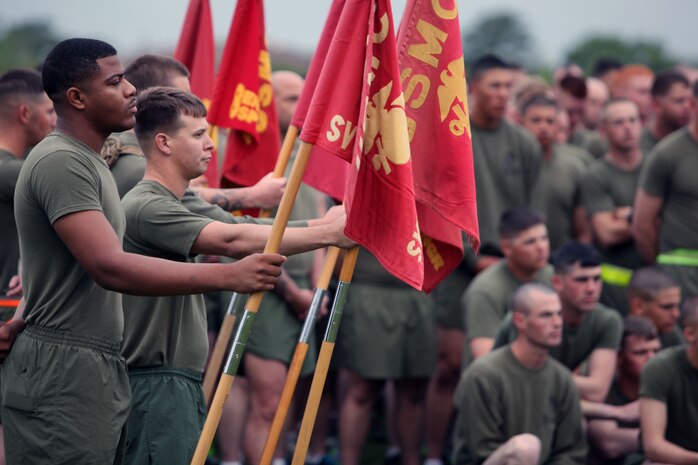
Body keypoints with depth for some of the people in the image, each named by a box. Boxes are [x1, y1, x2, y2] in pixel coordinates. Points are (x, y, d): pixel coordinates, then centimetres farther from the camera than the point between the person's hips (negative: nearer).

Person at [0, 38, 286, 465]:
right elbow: (110, 268, -25)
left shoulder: (90, 160, 18)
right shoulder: (61, 162, -16)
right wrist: (229, 276, -26)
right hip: (62, 374, -10)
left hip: (100, 369, 10)